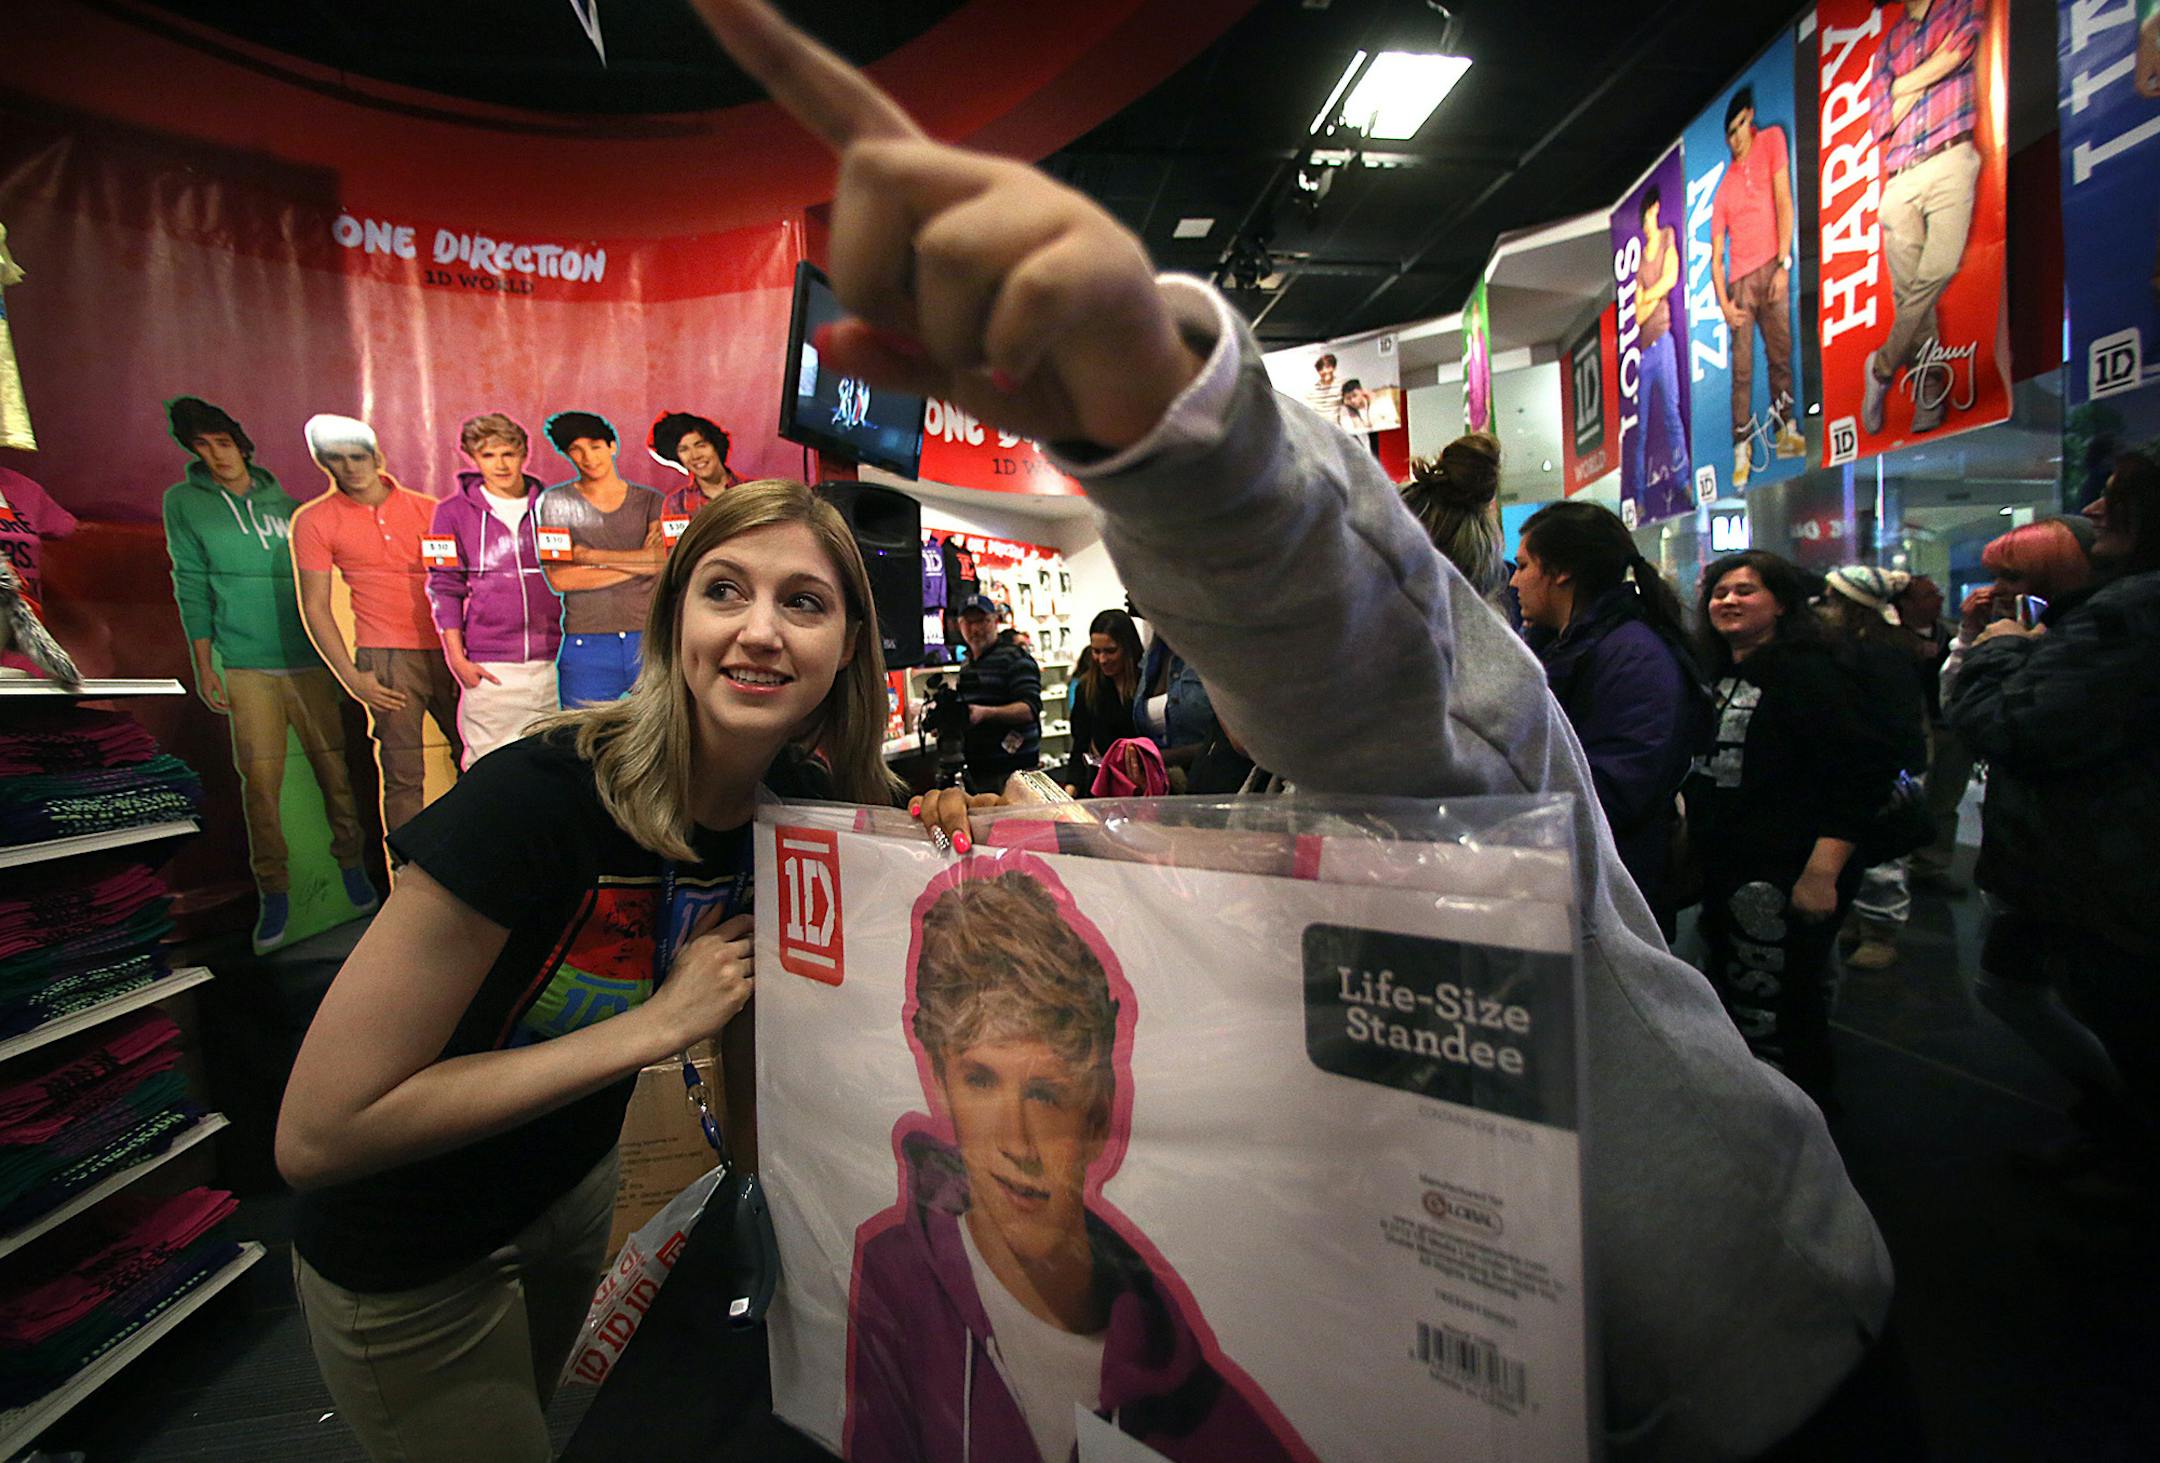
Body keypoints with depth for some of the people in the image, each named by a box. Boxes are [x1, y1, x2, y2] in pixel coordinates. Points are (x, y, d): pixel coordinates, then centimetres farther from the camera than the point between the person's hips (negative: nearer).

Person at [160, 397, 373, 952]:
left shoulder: (284, 504, 10)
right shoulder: (183, 502, 7)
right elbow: (191, 587, 5)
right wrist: (203, 665, 1)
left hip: (310, 660, 1)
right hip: (245, 666, -1)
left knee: (333, 767, 2)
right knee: (260, 778, -2)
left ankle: (349, 863, 17)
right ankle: (273, 891, 8)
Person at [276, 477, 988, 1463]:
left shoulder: (803, 802, -16)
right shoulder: (541, 795, -34)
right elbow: (317, 1133, -29)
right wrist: (656, 1024, -32)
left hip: (572, 1187, 6)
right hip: (407, 1266, -5)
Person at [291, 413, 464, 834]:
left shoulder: (425, 508, 7)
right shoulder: (314, 521, 4)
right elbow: (315, 606, 4)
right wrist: (352, 677, -4)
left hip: (448, 650, 2)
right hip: (386, 657, -2)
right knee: (403, 775, -2)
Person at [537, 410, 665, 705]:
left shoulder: (649, 500, 9)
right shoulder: (556, 501, 8)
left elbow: (661, 561, -7)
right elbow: (559, 578, -4)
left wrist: (587, 555, -7)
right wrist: (636, 563, -5)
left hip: (649, 638, 1)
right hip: (585, 644, 0)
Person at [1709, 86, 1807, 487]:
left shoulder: (1772, 140, 8)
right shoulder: (1723, 188, 11)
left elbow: (1784, 202, 0)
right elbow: (1716, 255, 8)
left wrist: (1783, 264, -8)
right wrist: (1723, 302, -6)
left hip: (1772, 269, -1)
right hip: (1739, 281, 1)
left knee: (1780, 354, 2)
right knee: (1741, 369, -3)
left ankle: (1784, 430, 11)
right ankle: (1742, 449, -2)